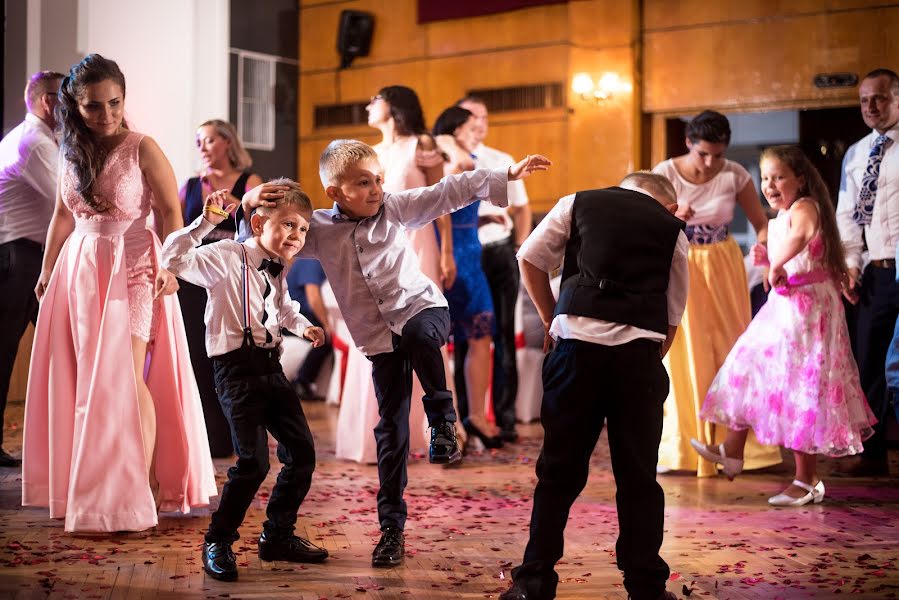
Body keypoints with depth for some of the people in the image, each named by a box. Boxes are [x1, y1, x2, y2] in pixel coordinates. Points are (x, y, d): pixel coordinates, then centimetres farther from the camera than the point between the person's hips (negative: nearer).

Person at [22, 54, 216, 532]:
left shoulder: (143, 149, -7)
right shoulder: (72, 152, 9)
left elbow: (171, 213, -9)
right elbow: (63, 215, 18)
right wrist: (47, 271, 19)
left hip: (131, 270, -6)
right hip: (78, 270, 6)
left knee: (125, 376, -11)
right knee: (81, 379, 8)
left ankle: (139, 492, -3)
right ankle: (86, 488, 20)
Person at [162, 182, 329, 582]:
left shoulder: (277, 270, 14)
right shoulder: (226, 256, -10)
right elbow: (174, 258, -22)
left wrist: (303, 326, 14)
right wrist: (206, 221, -31)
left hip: (271, 367, 8)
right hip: (237, 368, -8)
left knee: (302, 451, 8)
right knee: (254, 461, -14)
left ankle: (278, 536, 24)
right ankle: (217, 543, 4)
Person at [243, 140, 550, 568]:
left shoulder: (395, 208, 0)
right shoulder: (319, 231, 0)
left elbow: (447, 192, -2)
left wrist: (506, 176, -7)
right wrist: (250, 205, -15)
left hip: (422, 308, -1)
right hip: (380, 339, 1)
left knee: (418, 333, -39)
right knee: (391, 430, 0)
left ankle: (442, 417, -14)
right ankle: (391, 527, 11)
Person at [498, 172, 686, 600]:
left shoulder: (578, 203, 16)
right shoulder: (672, 230, 17)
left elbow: (529, 259, 12)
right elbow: (672, 318, 17)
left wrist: (551, 320, 19)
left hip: (578, 339, 0)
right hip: (640, 350, 0)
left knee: (559, 468, 8)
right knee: (638, 474, 10)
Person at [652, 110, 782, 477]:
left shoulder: (735, 175, -6)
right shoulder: (665, 173, -10)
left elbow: (761, 224, -1)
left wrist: (763, 243, -24)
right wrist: (672, 217, -30)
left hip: (723, 268, 1)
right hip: (680, 269, -1)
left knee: (730, 350, 2)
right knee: (684, 357, 0)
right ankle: (681, 449, 9)